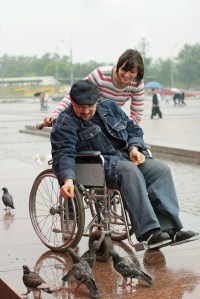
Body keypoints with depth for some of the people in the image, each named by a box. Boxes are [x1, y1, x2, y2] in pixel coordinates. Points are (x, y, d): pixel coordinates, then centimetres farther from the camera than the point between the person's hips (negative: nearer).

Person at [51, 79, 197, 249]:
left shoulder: (109, 106, 15)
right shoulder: (65, 123, -3)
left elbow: (133, 128, 22)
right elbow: (63, 154, -16)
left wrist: (134, 148, 1)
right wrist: (67, 179, -34)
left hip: (126, 156, 7)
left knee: (161, 170, -17)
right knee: (130, 171, -36)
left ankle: (169, 228, -24)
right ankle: (148, 231, -40)